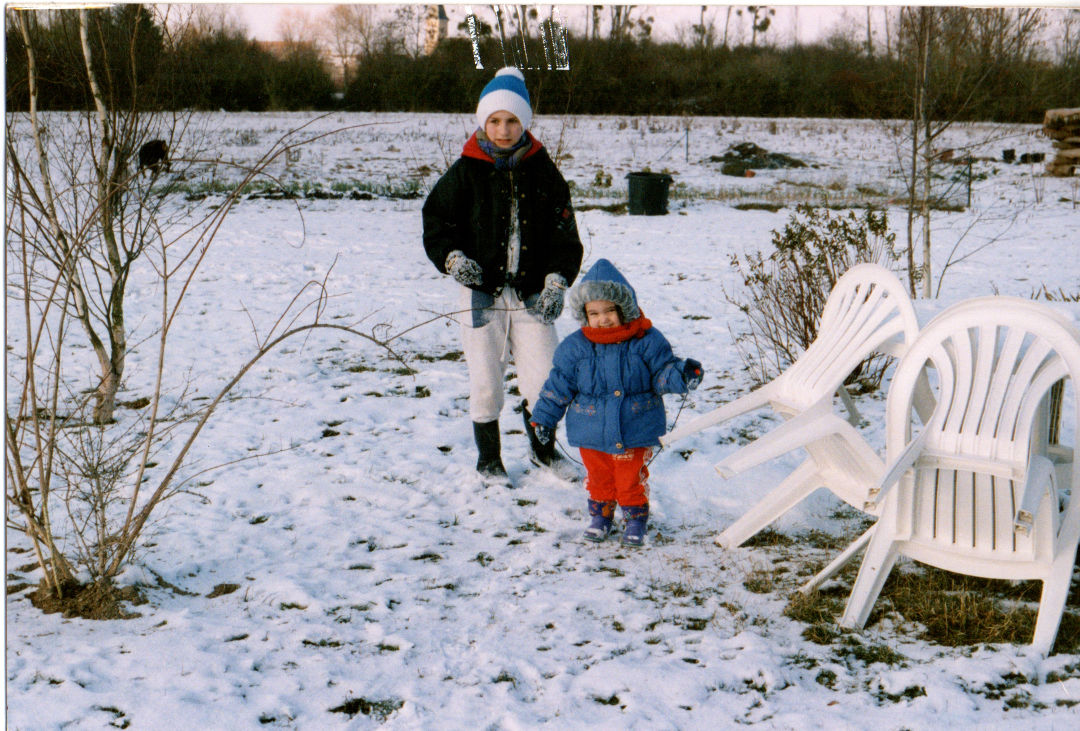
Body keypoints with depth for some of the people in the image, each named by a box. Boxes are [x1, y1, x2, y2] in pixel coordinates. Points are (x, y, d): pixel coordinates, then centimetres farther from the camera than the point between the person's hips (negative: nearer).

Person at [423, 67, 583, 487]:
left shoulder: (543, 172, 4)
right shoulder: (465, 173, 0)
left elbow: (564, 235, 4)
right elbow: (435, 224, 4)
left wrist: (556, 281, -9)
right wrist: (453, 259, -16)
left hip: (531, 294, 1)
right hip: (482, 293, -1)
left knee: (545, 379, 2)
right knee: (485, 382, 3)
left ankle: (542, 448, 28)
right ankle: (489, 460, 22)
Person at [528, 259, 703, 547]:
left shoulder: (646, 341, -10)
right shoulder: (575, 347, -7)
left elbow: (662, 372, -5)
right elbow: (559, 385, 2)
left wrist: (681, 376, -27)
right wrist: (544, 417, 5)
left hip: (635, 430, -2)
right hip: (592, 431, 2)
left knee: (633, 479, 10)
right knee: (598, 478, 15)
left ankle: (635, 517, 30)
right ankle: (601, 515, 36)